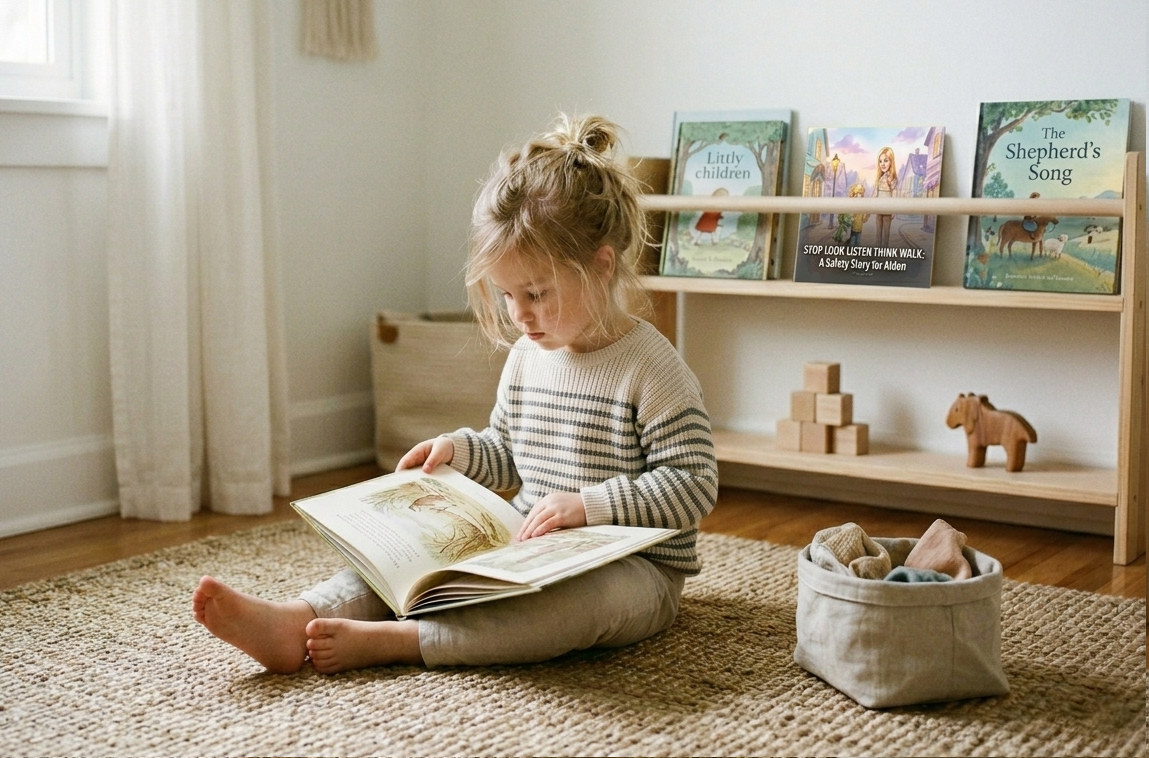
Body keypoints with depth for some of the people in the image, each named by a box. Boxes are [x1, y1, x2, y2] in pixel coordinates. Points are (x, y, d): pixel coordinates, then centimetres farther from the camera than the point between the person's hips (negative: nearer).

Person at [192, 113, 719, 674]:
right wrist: (459, 449, 0)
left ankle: (389, 641, -45)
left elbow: (694, 484, -18)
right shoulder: (527, 355, 7)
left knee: (574, 593, -39)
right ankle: (296, 621, -30)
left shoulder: (649, 368, -15)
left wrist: (589, 504, -26)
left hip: (635, 568, -7)